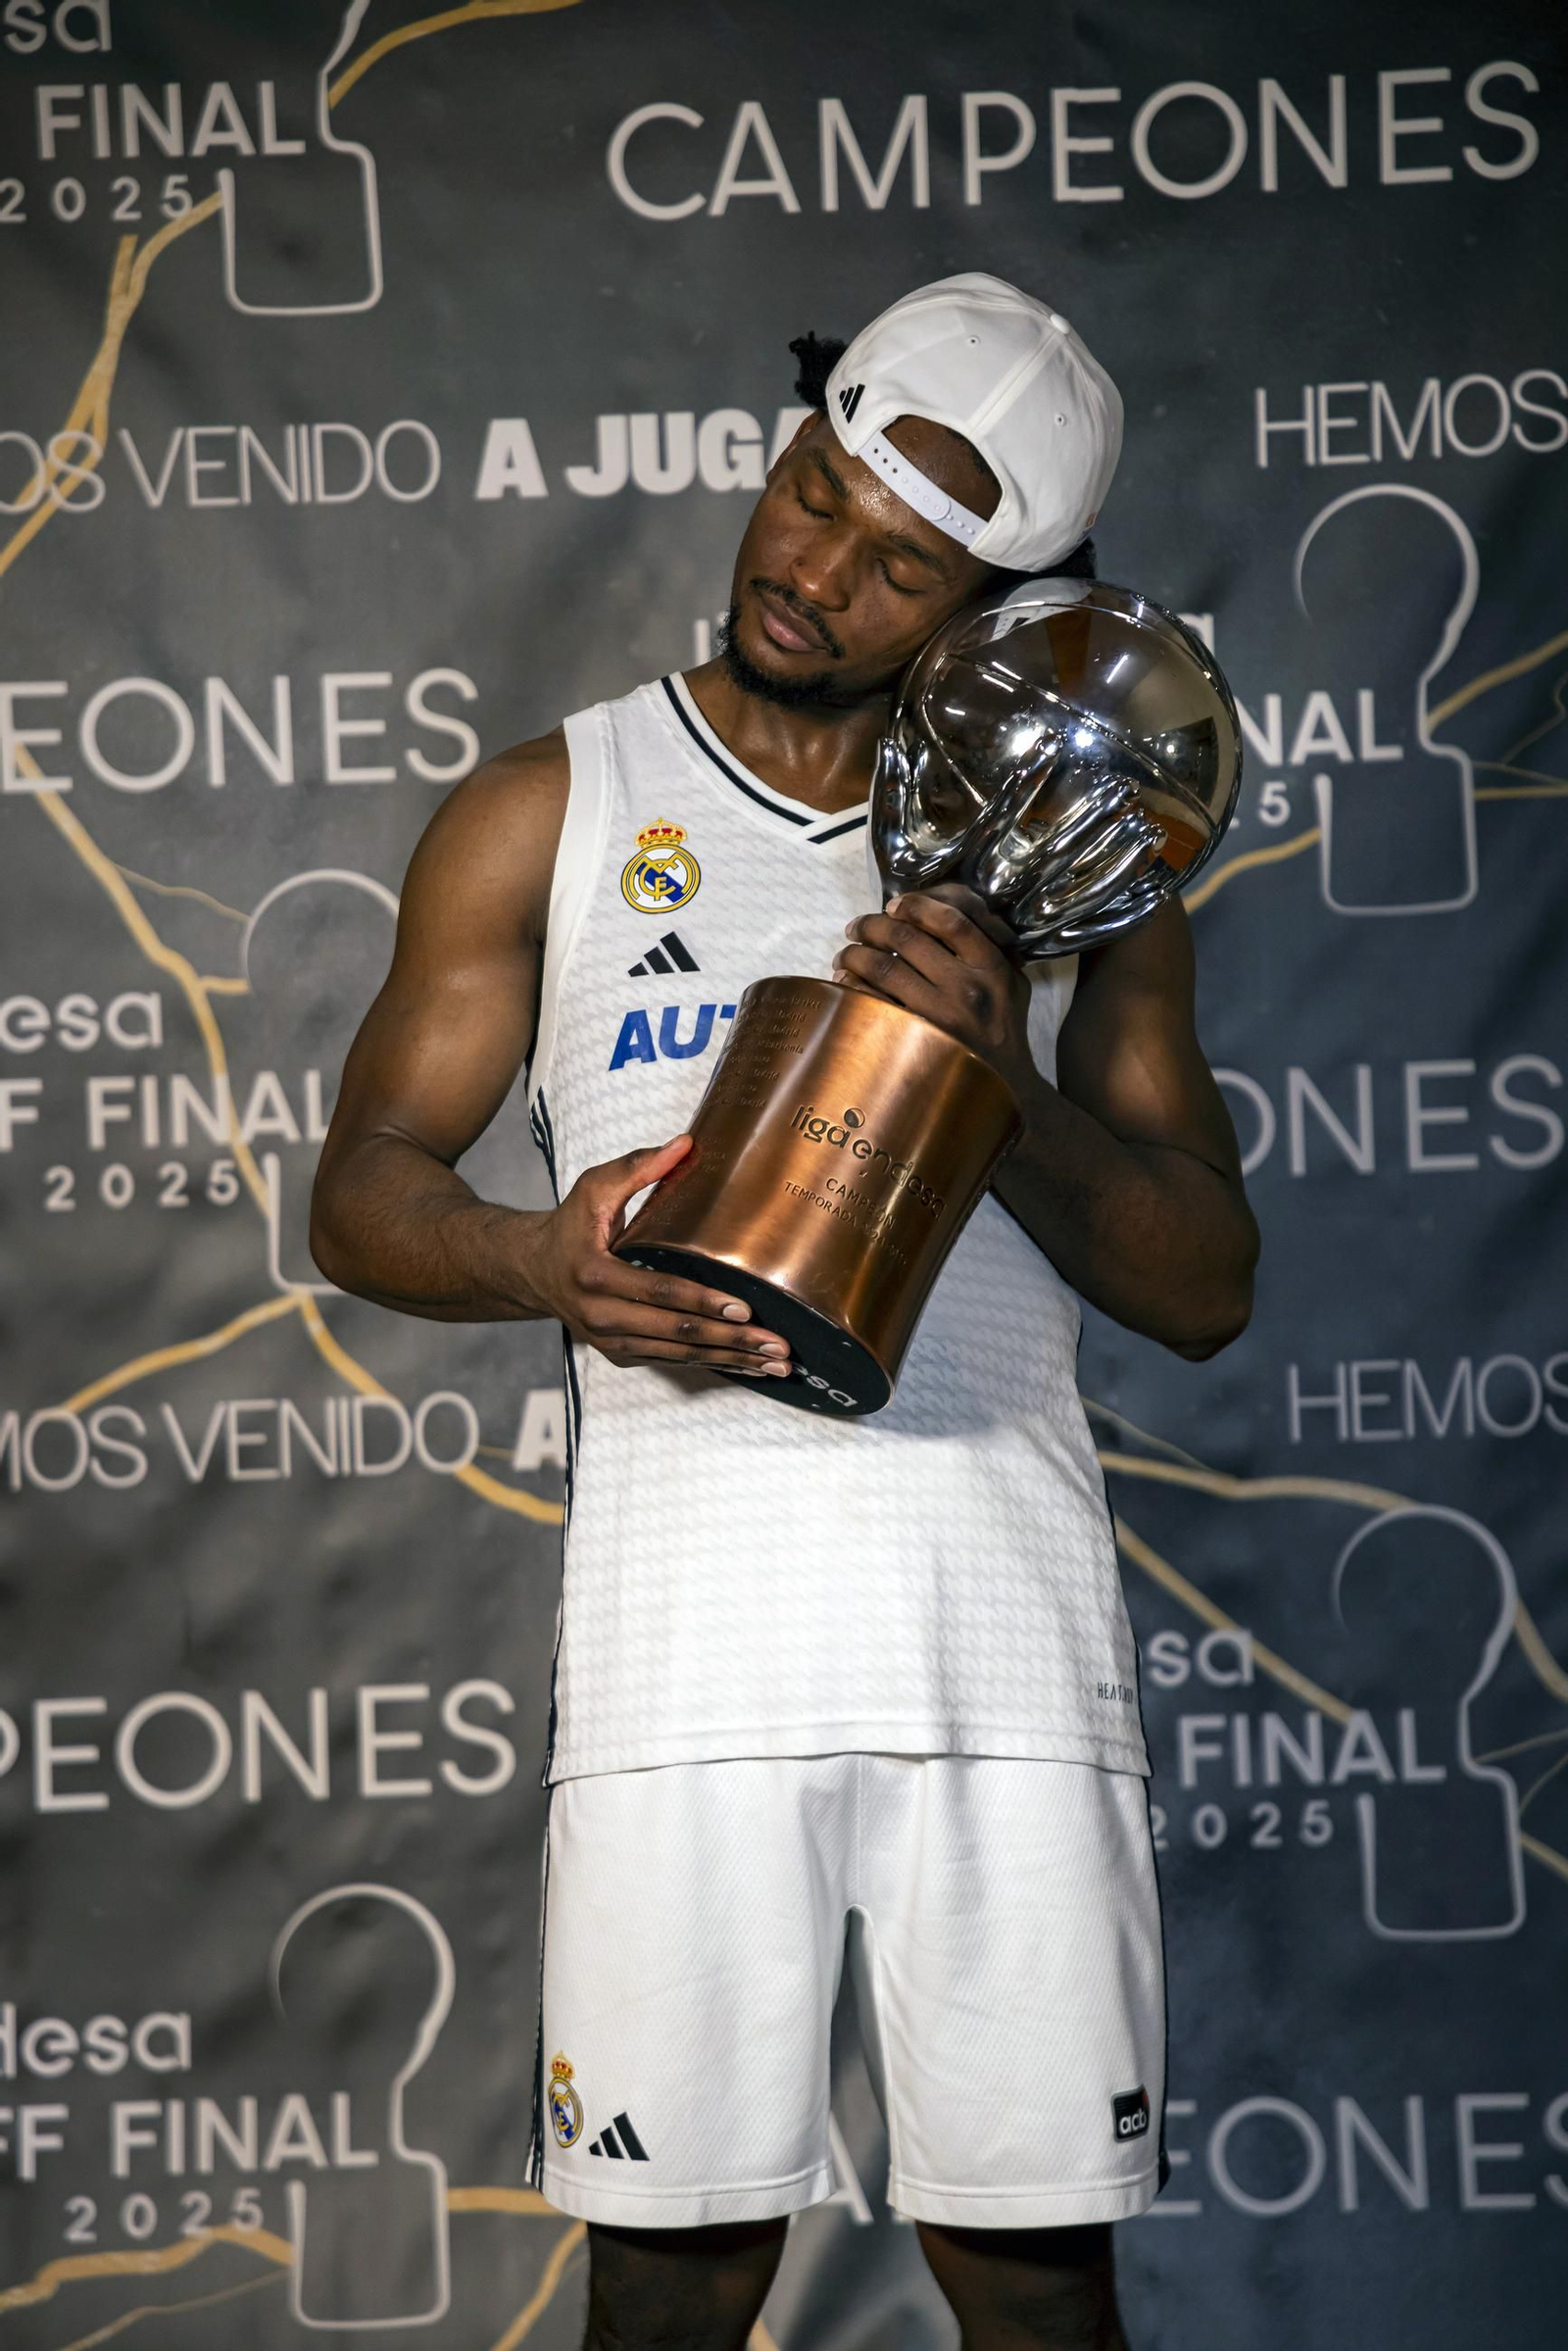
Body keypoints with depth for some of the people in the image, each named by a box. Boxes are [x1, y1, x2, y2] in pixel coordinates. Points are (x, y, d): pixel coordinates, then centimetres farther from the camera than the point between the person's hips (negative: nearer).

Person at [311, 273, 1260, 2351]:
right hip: (692, 1619, -1)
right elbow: (363, 1192, 9)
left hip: (1005, 1622, 1)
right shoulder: (547, 818, 10)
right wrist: (546, 1263, -14)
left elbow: (1206, 1286, 9)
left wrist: (1007, 1091, -10)